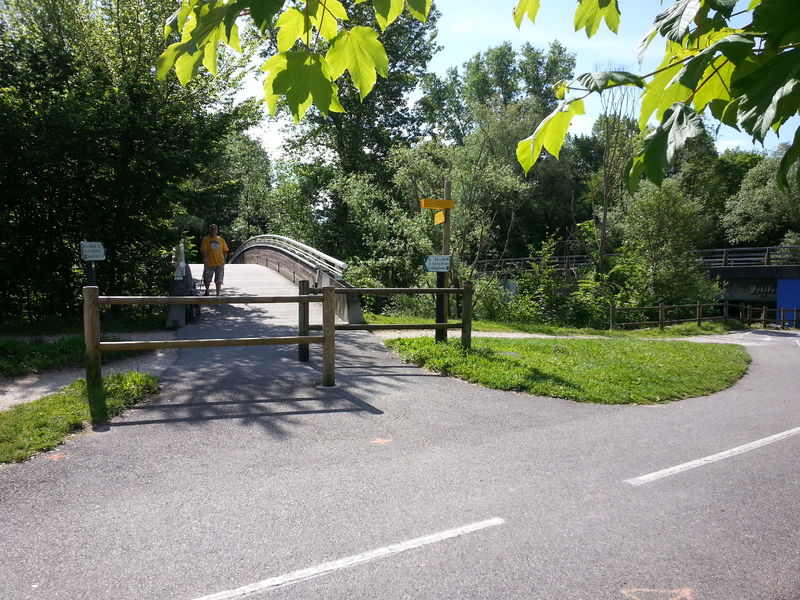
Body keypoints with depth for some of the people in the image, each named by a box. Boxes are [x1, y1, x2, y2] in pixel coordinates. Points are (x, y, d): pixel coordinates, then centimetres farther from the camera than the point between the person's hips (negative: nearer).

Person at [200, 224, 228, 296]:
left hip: (219, 263, 1)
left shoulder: (221, 240, 8)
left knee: (219, 280, 1)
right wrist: (205, 258, -25)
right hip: (209, 263, -1)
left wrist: (224, 259, 0)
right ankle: (207, 292, 32)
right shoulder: (206, 239, 1)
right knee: (206, 279, 8)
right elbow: (203, 250, -8)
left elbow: (225, 251, 14)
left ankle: (218, 294, 11)